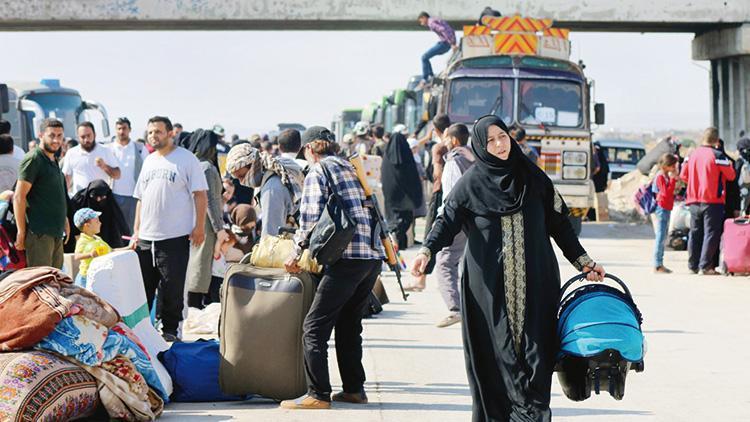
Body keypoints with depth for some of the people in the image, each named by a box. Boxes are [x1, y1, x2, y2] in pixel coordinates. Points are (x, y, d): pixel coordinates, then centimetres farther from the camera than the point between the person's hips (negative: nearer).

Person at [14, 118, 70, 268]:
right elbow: (19, 197, -14)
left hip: (56, 233, 9)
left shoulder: (54, 161, 18)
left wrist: (65, 221, 19)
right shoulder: (33, 159, -9)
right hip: (40, 233, -9)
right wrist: (21, 232, -16)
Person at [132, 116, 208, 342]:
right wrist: (136, 230, 14)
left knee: (172, 288, 0)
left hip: (175, 236, -6)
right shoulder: (149, 161, 16)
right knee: (143, 286, 11)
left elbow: (200, 195, -7)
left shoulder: (186, 159, -4)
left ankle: (171, 329, 10)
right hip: (146, 237, 6)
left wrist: (199, 226, -14)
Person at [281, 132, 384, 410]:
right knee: (349, 325, 19)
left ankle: (318, 394, -10)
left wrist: (297, 252, 4)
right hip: (374, 256, 8)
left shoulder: (317, 172, 0)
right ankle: (354, 389, 20)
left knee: (314, 326, -5)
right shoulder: (352, 168, 23)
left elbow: (311, 218, -9)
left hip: (347, 258, -8)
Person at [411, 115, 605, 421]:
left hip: (533, 281, 2)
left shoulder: (532, 176, 9)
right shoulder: (472, 181, 3)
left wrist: (584, 261, 11)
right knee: (495, 348, -4)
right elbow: (448, 218, -3)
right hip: (490, 284, -1)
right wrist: (426, 250, -20)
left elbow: (559, 222, 13)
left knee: (534, 347, -5)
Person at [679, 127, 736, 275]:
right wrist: (729, 165, 14)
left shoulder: (691, 155, 4)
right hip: (713, 201, -5)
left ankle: (693, 265, 15)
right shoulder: (718, 156, -12)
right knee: (711, 233, -2)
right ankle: (705, 266, -7)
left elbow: (683, 175, 11)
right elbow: (731, 176, -6)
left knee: (695, 232, 13)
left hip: (694, 201, 5)